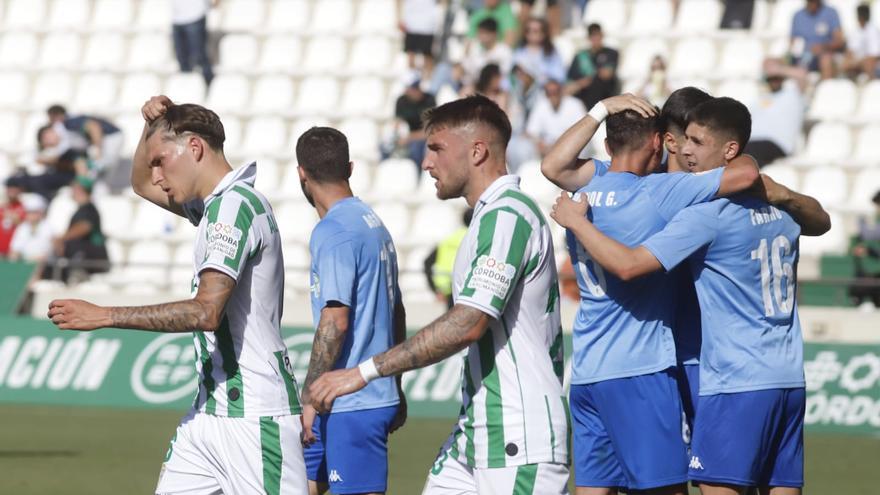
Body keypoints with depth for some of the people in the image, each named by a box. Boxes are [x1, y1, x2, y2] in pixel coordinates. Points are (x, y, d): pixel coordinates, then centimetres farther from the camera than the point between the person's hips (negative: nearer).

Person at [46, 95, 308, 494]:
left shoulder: (234, 205, -15)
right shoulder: (216, 203, 16)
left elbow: (206, 311, -25)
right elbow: (142, 185, 35)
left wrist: (104, 316, -21)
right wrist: (153, 124, 15)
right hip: (209, 412, 10)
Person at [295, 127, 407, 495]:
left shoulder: (332, 232, -14)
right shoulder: (374, 223, 14)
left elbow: (335, 321, -20)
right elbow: (396, 313, 21)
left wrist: (310, 397, -17)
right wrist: (395, 388, 28)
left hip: (352, 406, -9)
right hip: (379, 395, 9)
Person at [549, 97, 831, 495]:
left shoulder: (708, 213, -13)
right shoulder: (778, 210, 13)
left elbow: (628, 264, -17)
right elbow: (821, 222, 38)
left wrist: (576, 220, -4)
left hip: (736, 385, -8)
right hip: (789, 381, 8)